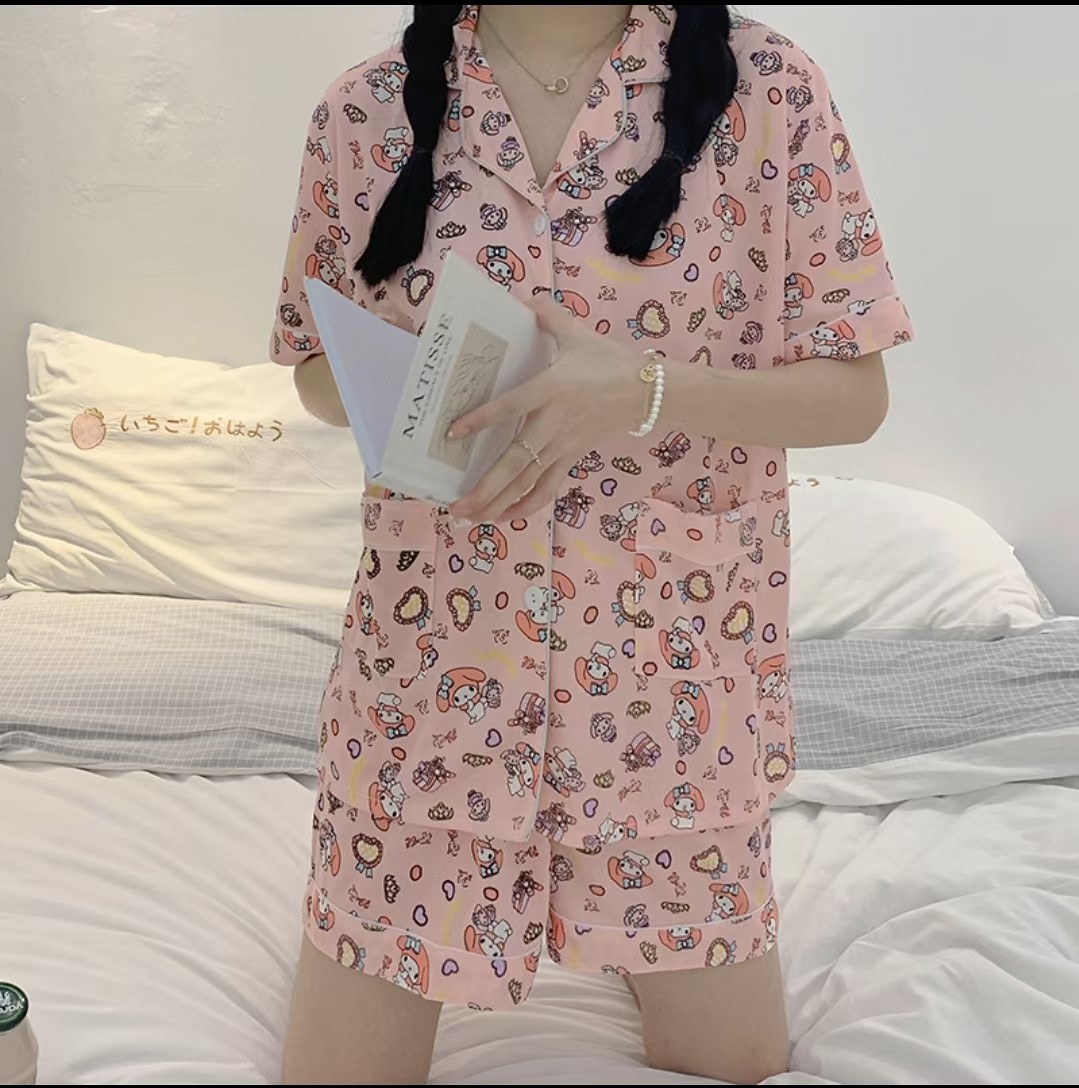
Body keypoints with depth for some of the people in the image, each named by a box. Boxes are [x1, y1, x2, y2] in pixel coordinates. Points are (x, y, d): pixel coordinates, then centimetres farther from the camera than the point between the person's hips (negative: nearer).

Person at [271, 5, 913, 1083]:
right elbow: (318, 362, 9)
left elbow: (855, 390, -6)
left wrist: (644, 393, -24)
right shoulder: (368, 108, 0)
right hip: (432, 652, 1)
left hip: (675, 655, 0)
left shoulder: (766, 92, -6)